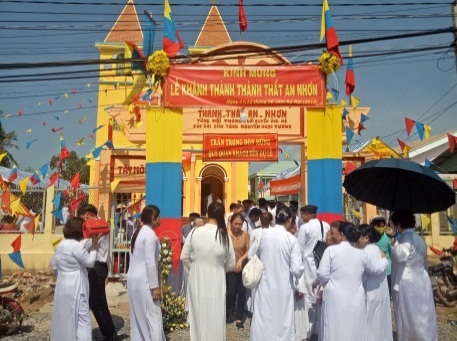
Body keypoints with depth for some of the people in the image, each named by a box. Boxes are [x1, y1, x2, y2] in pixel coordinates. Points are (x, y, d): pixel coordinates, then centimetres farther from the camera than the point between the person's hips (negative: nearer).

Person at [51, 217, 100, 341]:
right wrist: (94, 247, 1)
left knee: (63, 317, 18)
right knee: (82, 318, -3)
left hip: (62, 286, 9)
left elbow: (54, 267, 15)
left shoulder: (60, 246, 9)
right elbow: (90, 262, -9)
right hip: (76, 288, -9)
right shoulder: (77, 246, -18)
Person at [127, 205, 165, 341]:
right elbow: (150, 263, -19)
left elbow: (139, 258, 12)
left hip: (133, 278, 9)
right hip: (144, 280, -9)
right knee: (153, 317, -3)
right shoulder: (150, 234, -15)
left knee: (138, 317, 14)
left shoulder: (138, 232, 12)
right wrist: (155, 286, -17)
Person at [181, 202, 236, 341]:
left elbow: (184, 257, -2)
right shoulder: (225, 236, -12)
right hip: (215, 282, -1)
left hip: (197, 281, 2)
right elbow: (231, 264, -3)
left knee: (198, 317, 18)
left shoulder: (195, 232, -11)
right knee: (215, 319, 14)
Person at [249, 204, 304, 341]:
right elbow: (296, 269, -13)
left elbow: (251, 256, 3)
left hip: (264, 285, 1)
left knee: (263, 320, 12)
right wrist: (300, 271, 9)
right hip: (283, 288, -1)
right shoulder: (292, 239, -12)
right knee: (282, 321, 14)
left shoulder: (263, 234, -8)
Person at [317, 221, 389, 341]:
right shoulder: (360, 253, 5)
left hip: (335, 298, -3)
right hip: (355, 299, 4)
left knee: (334, 331, 4)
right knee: (354, 331, 12)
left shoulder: (330, 250, -8)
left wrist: (326, 283, 11)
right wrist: (384, 259, 40)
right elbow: (377, 269, 20)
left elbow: (322, 274, -12)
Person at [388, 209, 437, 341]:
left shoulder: (406, 237, -16)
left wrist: (395, 241, -19)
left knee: (408, 317, 3)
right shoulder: (419, 238, 12)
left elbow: (401, 256, -30)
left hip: (407, 284, -8)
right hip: (422, 281, 8)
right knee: (423, 316, 15)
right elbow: (425, 262, 20)